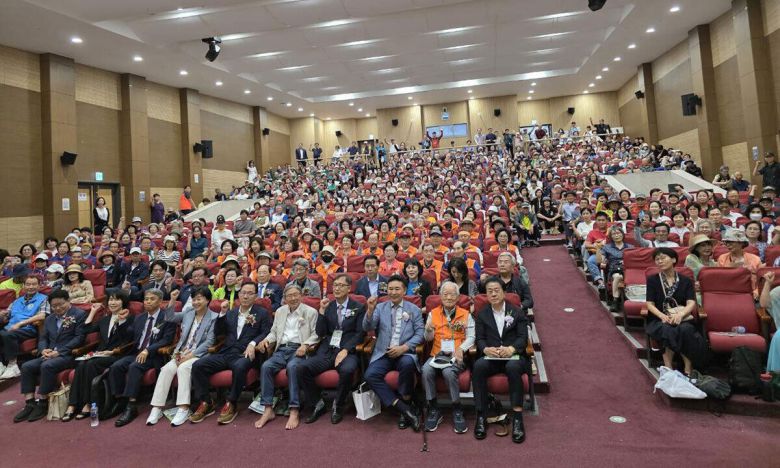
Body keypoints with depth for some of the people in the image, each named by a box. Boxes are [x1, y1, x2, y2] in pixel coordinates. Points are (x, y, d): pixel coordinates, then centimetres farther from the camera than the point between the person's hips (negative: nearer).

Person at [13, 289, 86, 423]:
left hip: (68, 355, -7)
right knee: (26, 366, -14)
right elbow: (43, 338, 18)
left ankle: (42, 404, -18)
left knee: (47, 366, -31)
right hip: (50, 355, 7)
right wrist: (43, 349, -5)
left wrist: (59, 351, -17)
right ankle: (29, 404, -10)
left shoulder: (79, 315, -2)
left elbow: (79, 337, -10)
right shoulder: (49, 319, 22)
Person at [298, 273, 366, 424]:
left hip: (347, 351, -3)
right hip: (326, 351, 3)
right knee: (302, 368, -20)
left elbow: (360, 333, -1)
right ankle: (318, 405, 1)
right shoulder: (328, 306, 14)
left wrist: (345, 350, -15)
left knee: (347, 370, -35)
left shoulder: (358, 307, 6)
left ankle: (338, 407, -6)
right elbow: (320, 333, 8)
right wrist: (322, 311, -4)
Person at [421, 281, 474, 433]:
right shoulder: (433, 313, 12)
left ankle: (457, 411, -12)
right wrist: (429, 330, -15)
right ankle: (433, 410, -11)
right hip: (437, 354, 2)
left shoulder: (466, 315, 9)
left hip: (457, 356, -2)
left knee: (449, 372, -33)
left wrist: (461, 349, -18)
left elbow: (471, 337, 1)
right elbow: (429, 338, 9)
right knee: (426, 370, -29)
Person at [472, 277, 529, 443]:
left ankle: (517, 417, -28)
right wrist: (486, 349, -18)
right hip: (490, 357, 1)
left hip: (513, 356, -1)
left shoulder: (517, 312, 12)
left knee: (513, 366, -37)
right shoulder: (481, 315, 16)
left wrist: (511, 348, -21)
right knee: (478, 366, -33)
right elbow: (479, 338, 6)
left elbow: (523, 337, 1)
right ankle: (481, 416, -25)